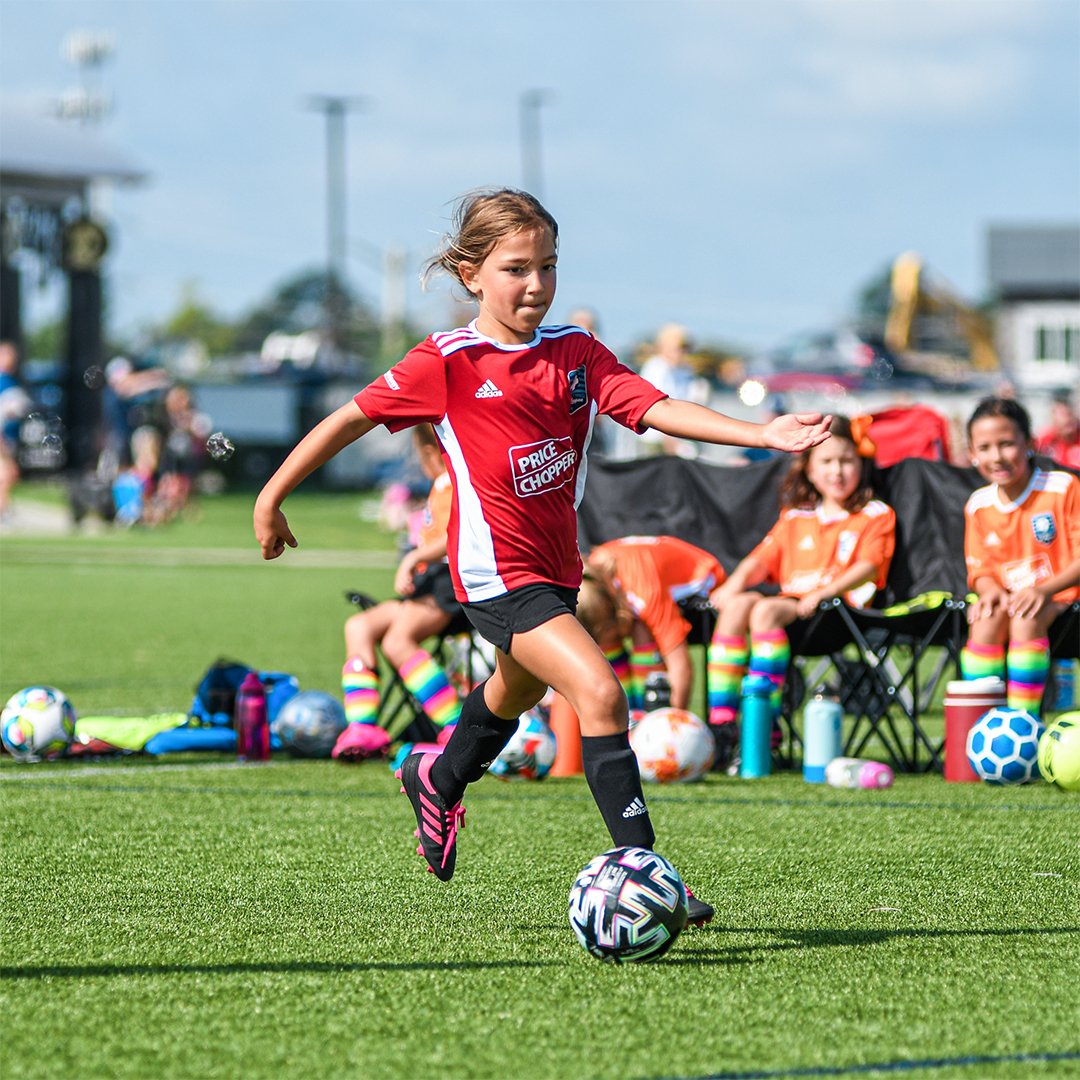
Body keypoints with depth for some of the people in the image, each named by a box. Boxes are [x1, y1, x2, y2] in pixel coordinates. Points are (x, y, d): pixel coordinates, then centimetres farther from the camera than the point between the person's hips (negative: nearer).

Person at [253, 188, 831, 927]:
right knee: (599, 692, -23)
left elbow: (656, 409, -9)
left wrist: (763, 434, -23)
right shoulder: (448, 362, -10)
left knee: (516, 693, 30)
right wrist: (273, 498, 1)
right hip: (498, 573, -7)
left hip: (557, 569, 7)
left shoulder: (575, 352, 2)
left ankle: (439, 783, 61)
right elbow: (351, 419, -2)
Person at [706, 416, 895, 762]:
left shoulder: (876, 516, 10)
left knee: (766, 610, -33)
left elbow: (868, 568, -5)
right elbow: (762, 558, 19)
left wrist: (823, 593, -21)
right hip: (791, 599, 6)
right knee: (737, 604, -26)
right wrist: (733, 584, -3)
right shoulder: (795, 518, 28)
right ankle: (721, 720, -33)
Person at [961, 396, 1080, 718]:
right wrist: (992, 590, -13)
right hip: (1009, 596, 4)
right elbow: (980, 570, 12)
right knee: (987, 618, -30)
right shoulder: (978, 506, 7)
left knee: (1025, 619, -35)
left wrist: (1045, 590, -26)